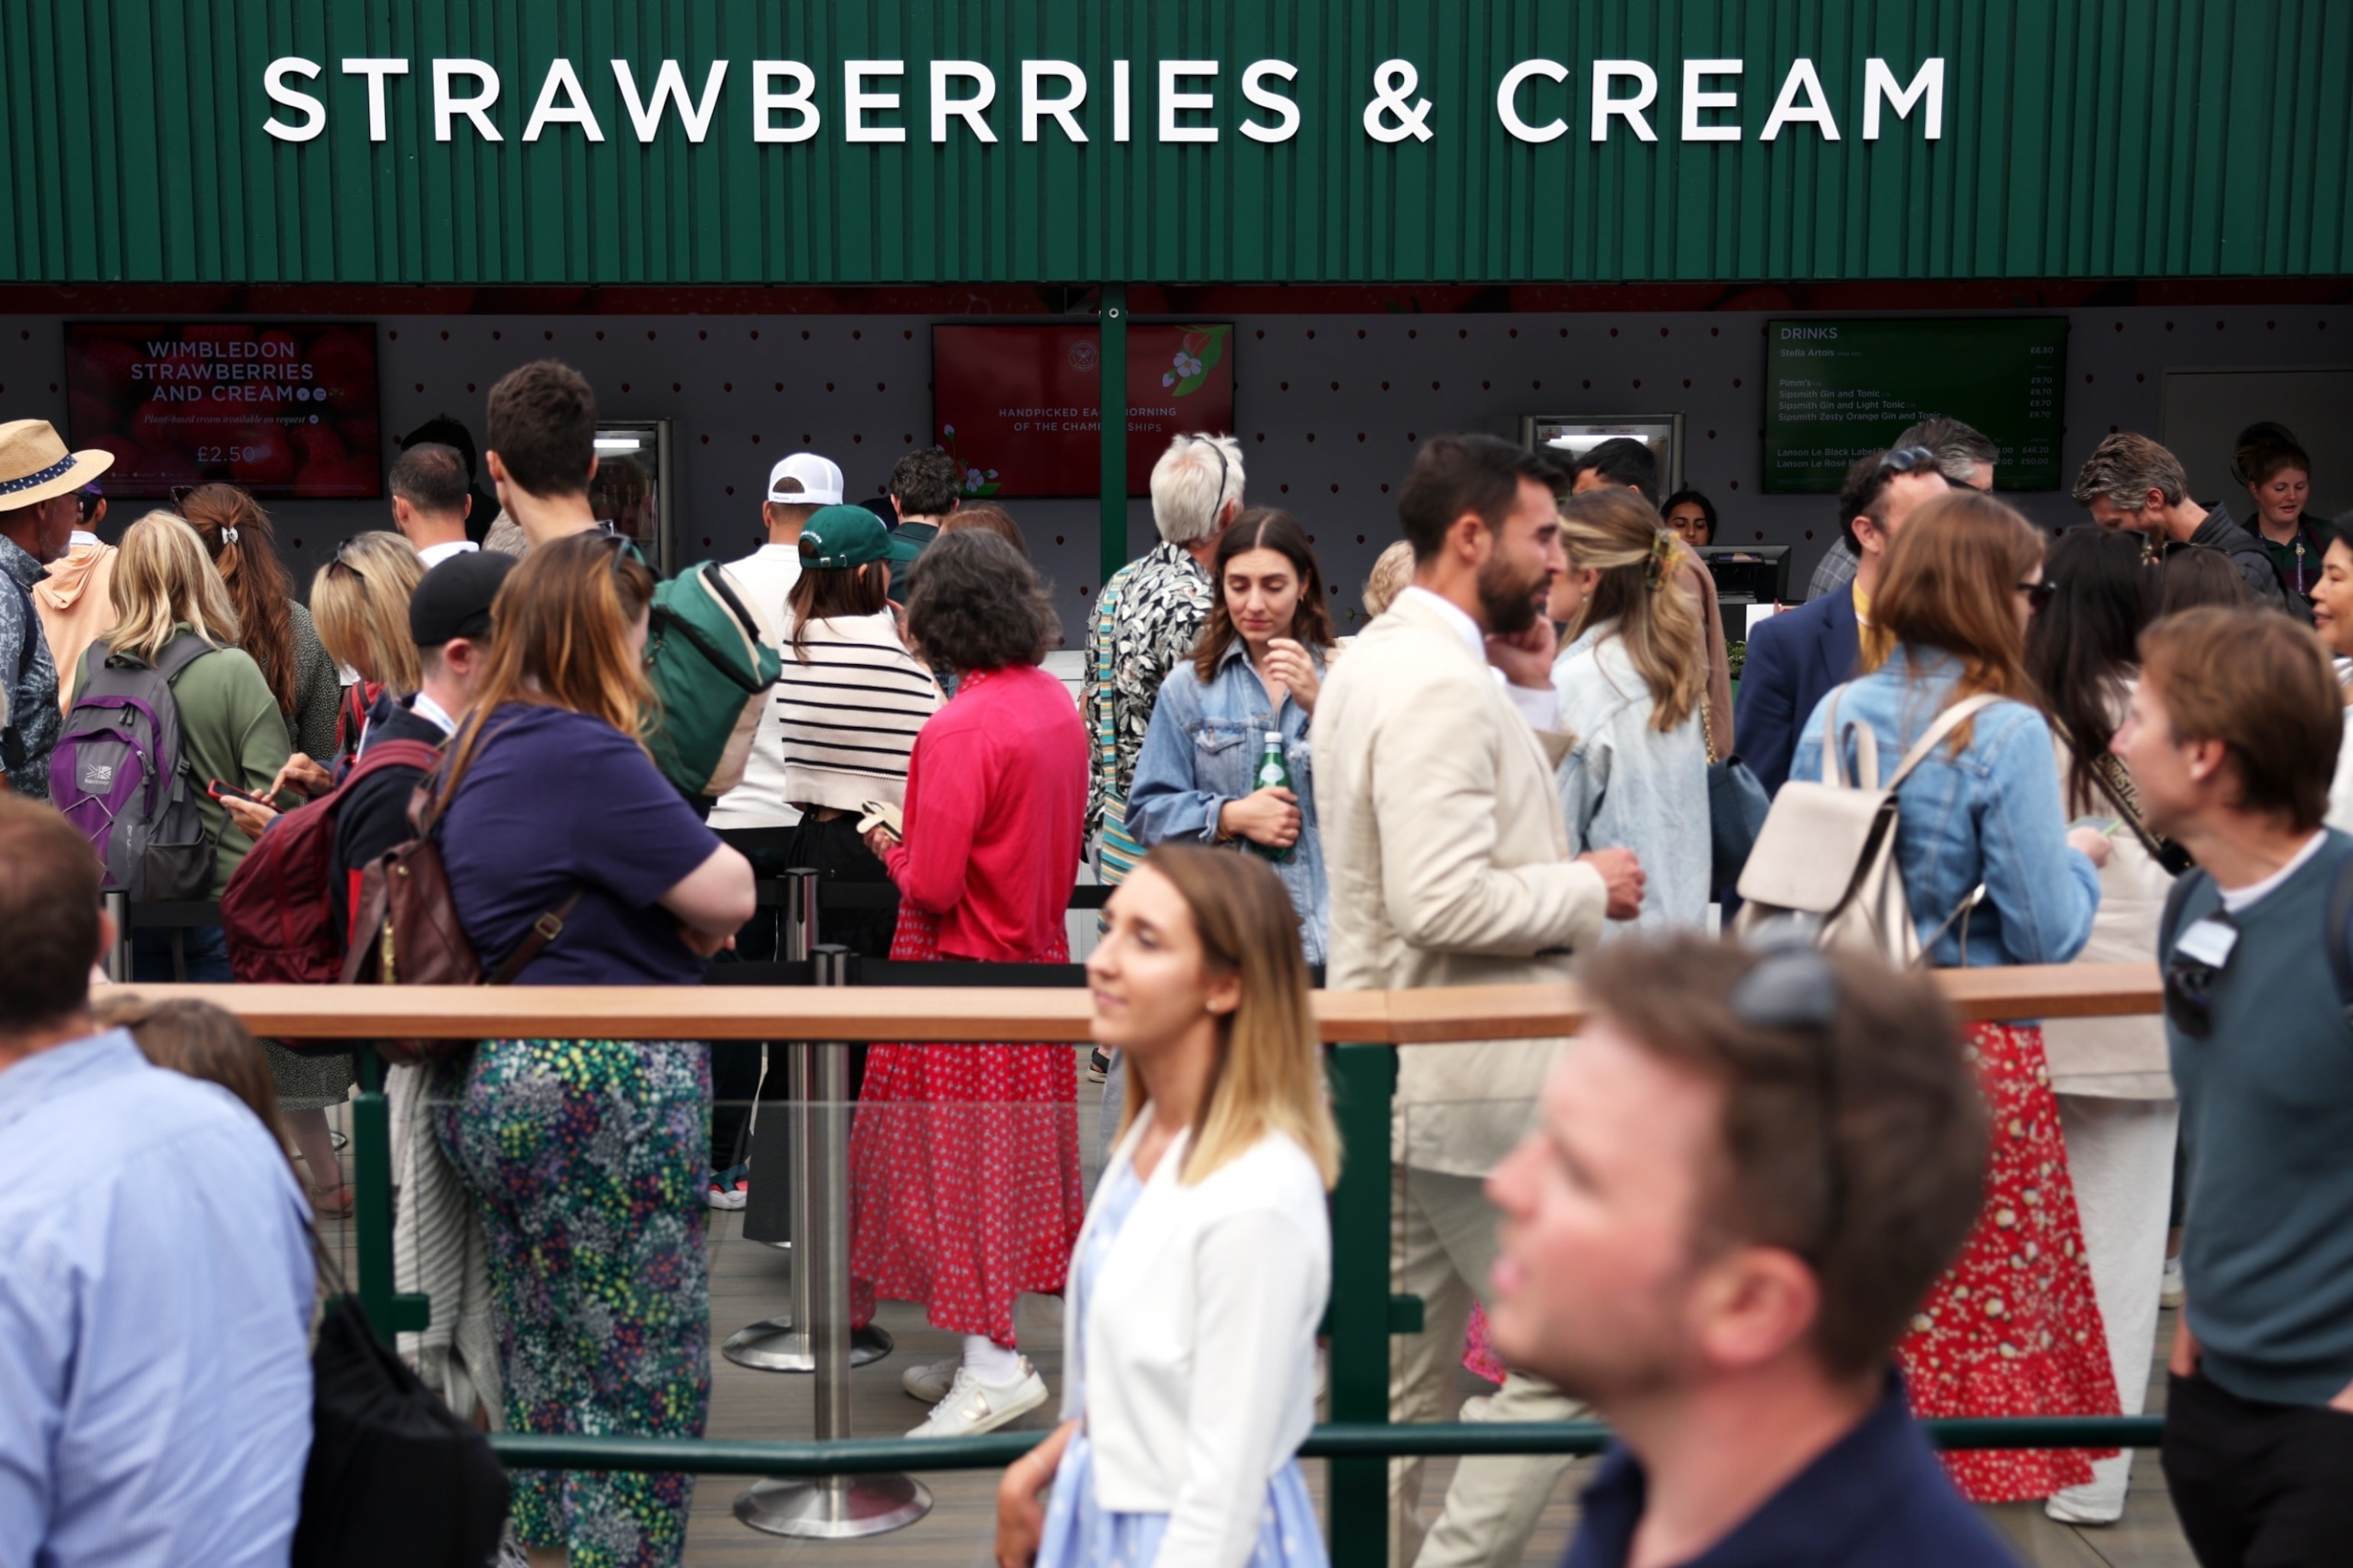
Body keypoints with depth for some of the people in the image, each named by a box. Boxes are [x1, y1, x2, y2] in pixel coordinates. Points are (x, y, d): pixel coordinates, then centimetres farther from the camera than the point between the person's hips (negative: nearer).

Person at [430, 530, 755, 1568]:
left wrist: (662, 911, 4)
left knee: (541, 1356, 19)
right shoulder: (587, 757, -19)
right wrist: (689, 921, 3)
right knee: (643, 1368, 1)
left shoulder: (476, 746, 11)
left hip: (494, 1082, 10)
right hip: (605, 1086, -10)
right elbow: (727, 895, -18)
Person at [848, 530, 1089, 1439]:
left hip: (964, 970, -8)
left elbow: (931, 887, -24)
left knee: (957, 1165, 1)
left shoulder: (959, 731, -23)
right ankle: (989, 1346, 25)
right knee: (1017, 1153, 15)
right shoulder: (1057, 705, 3)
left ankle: (993, 1365, 3)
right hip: (1037, 955, 8)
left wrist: (887, 842, -4)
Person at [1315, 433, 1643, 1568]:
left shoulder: (1375, 660, 13)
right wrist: (1588, 889, -14)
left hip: (1395, 1078, 10)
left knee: (1402, 1373, 15)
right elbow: (1445, 901, -28)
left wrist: (1531, 695, 8)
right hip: (1473, 1083, -10)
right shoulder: (1443, 687, -20)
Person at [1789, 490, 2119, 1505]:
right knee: (1980, 1305, 5)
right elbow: (2048, 936, -12)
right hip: (1974, 1053, -5)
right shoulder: (2007, 733, -13)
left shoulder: (1836, 715, 3)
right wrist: (2078, 860, 6)